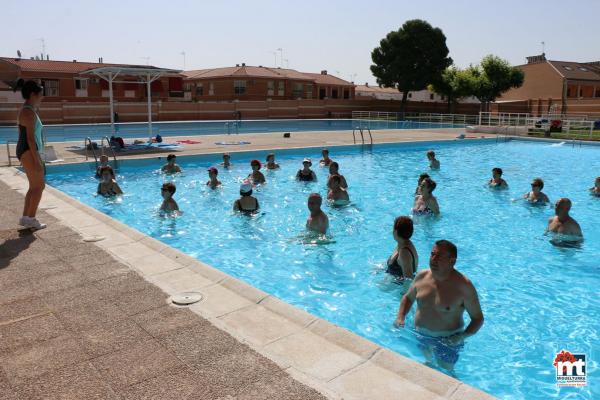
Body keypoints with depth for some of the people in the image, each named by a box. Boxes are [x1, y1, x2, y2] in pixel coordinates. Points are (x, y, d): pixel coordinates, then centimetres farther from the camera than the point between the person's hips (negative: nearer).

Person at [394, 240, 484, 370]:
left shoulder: (463, 286, -20)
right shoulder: (421, 277, -7)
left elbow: (478, 318, -12)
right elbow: (408, 297, 11)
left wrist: (463, 336, -27)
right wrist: (400, 318, -5)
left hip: (447, 340, -4)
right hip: (420, 336, 4)